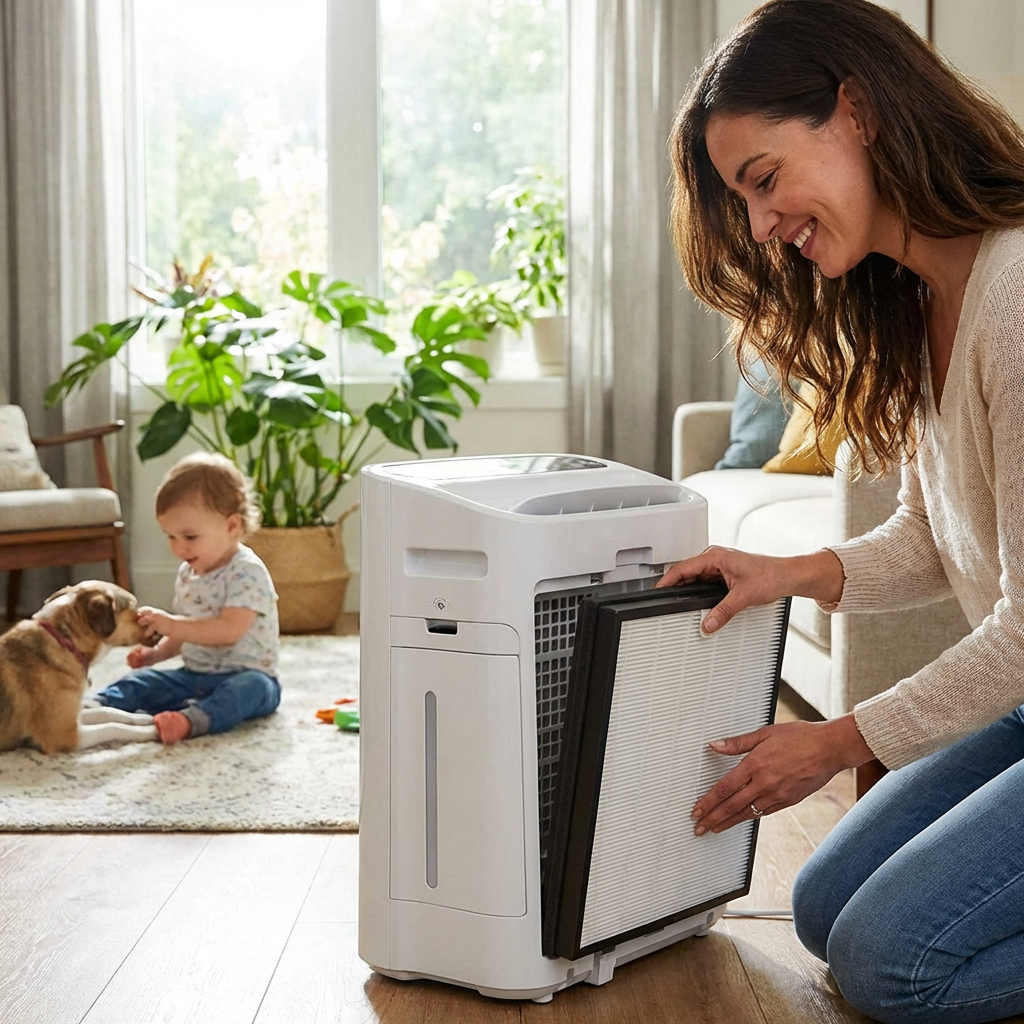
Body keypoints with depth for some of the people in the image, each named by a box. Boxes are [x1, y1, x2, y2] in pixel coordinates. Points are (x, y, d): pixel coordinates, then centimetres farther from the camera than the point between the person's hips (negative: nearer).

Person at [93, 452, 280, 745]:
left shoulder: (247, 572, -15)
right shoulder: (187, 573, 11)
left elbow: (229, 630, -28)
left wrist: (171, 624, -31)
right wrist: (155, 653, 7)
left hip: (246, 675, -8)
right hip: (194, 675, 8)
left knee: (251, 687, -38)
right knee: (141, 682, -5)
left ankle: (189, 720, -60)